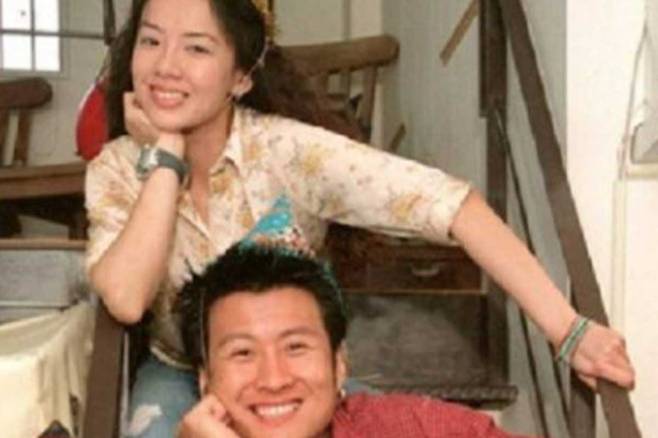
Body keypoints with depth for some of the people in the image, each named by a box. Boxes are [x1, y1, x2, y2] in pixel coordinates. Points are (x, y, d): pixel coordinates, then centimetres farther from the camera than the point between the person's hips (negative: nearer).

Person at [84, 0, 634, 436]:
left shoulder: (288, 149, -24)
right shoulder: (117, 168, -14)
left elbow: (451, 205, -33)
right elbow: (126, 299, -31)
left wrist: (570, 331, -40)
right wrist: (164, 156, -28)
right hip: (180, 374, 1)